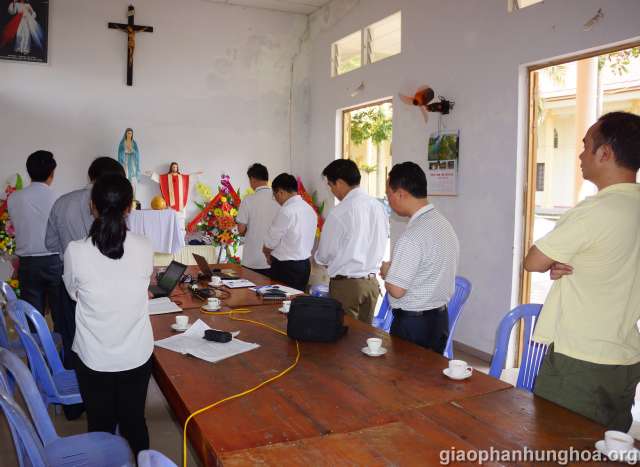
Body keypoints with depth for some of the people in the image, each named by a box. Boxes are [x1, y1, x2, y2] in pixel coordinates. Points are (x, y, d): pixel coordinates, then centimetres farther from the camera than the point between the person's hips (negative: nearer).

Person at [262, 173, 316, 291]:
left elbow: (271, 241, -10)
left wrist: (268, 254, 11)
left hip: (286, 267, -8)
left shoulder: (286, 211, -18)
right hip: (305, 264, 8)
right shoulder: (310, 209, 6)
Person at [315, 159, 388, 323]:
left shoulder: (340, 213, -16)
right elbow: (383, 241, 10)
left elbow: (325, 254, -6)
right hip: (372, 281, 6)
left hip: (346, 284, -6)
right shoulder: (379, 206, 2)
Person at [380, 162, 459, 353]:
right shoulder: (444, 223, 5)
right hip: (440, 319, 9)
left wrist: (386, 271, -3)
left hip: (412, 324, -8)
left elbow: (396, 290, -22)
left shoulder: (413, 236, -23)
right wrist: (395, 270, 12)